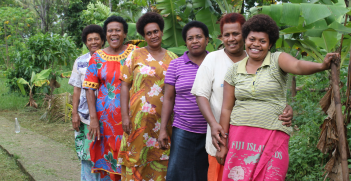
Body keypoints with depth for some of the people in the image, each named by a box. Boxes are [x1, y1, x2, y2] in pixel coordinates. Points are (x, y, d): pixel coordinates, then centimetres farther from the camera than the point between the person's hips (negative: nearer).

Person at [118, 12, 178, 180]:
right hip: (139, 117, -2)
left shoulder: (172, 58, 10)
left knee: (160, 161, 6)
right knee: (136, 158, 0)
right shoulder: (136, 55, 4)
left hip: (164, 119, 2)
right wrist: (124, 115, -7)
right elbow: (125, 85, 1)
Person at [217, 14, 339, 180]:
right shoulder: (234, 71, 7)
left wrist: (321, 66, -42)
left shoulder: (277, 60, 1)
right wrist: (223, 143, 5)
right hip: (240, 138, 2)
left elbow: (298, 66, -22)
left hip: (273, 135, -2)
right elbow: (226, 109, 8)